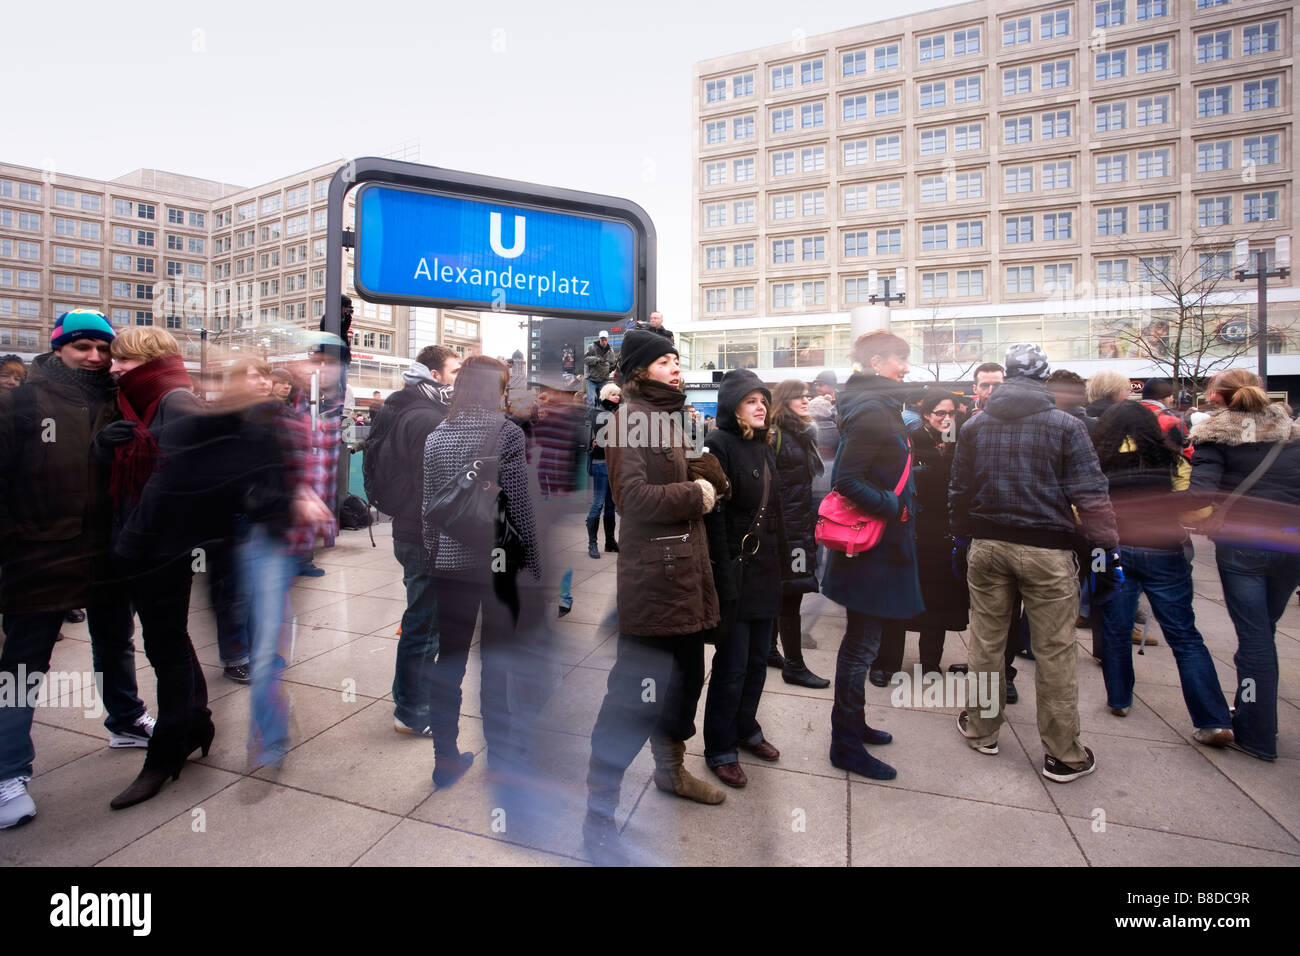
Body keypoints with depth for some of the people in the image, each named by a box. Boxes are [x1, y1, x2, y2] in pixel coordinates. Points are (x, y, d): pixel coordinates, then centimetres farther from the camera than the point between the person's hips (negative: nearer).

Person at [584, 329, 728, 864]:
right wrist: (695, 494, -9)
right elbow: (635, 497, -19)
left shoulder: (673, 415, 19)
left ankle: (671, 769, 42)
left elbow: (707, 481, 16)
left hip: (685, 571, 9)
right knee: (635, 691, -4)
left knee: (686, 676, 20)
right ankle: (598, 812, 12)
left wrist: (709, 480, -4)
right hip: (651, 575, -9)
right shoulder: (632, 416, -9)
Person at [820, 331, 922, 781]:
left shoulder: (877, 408, 15)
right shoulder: (873, 412, -18)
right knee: (861, 646, 1)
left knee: (861, 641, 20)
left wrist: (899, 505, 15)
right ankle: (846, 744, 15)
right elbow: (846, 479, -27)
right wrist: (894, 508, -20)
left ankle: (853, 723, 36)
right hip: (872, 547, -10)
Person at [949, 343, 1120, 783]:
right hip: (1046, 550, -3)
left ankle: (982, 729, 28)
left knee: (986, 642, 14)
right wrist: (1108, 552, -2)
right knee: (1054, 652, 6)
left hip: (987, 547, 3)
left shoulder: (974, 426, 6)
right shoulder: (1066, 426, -4)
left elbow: (959, 493, 10)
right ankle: (1062, 755, 18)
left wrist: (960, 541, 19)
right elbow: (1091, 497, -8)